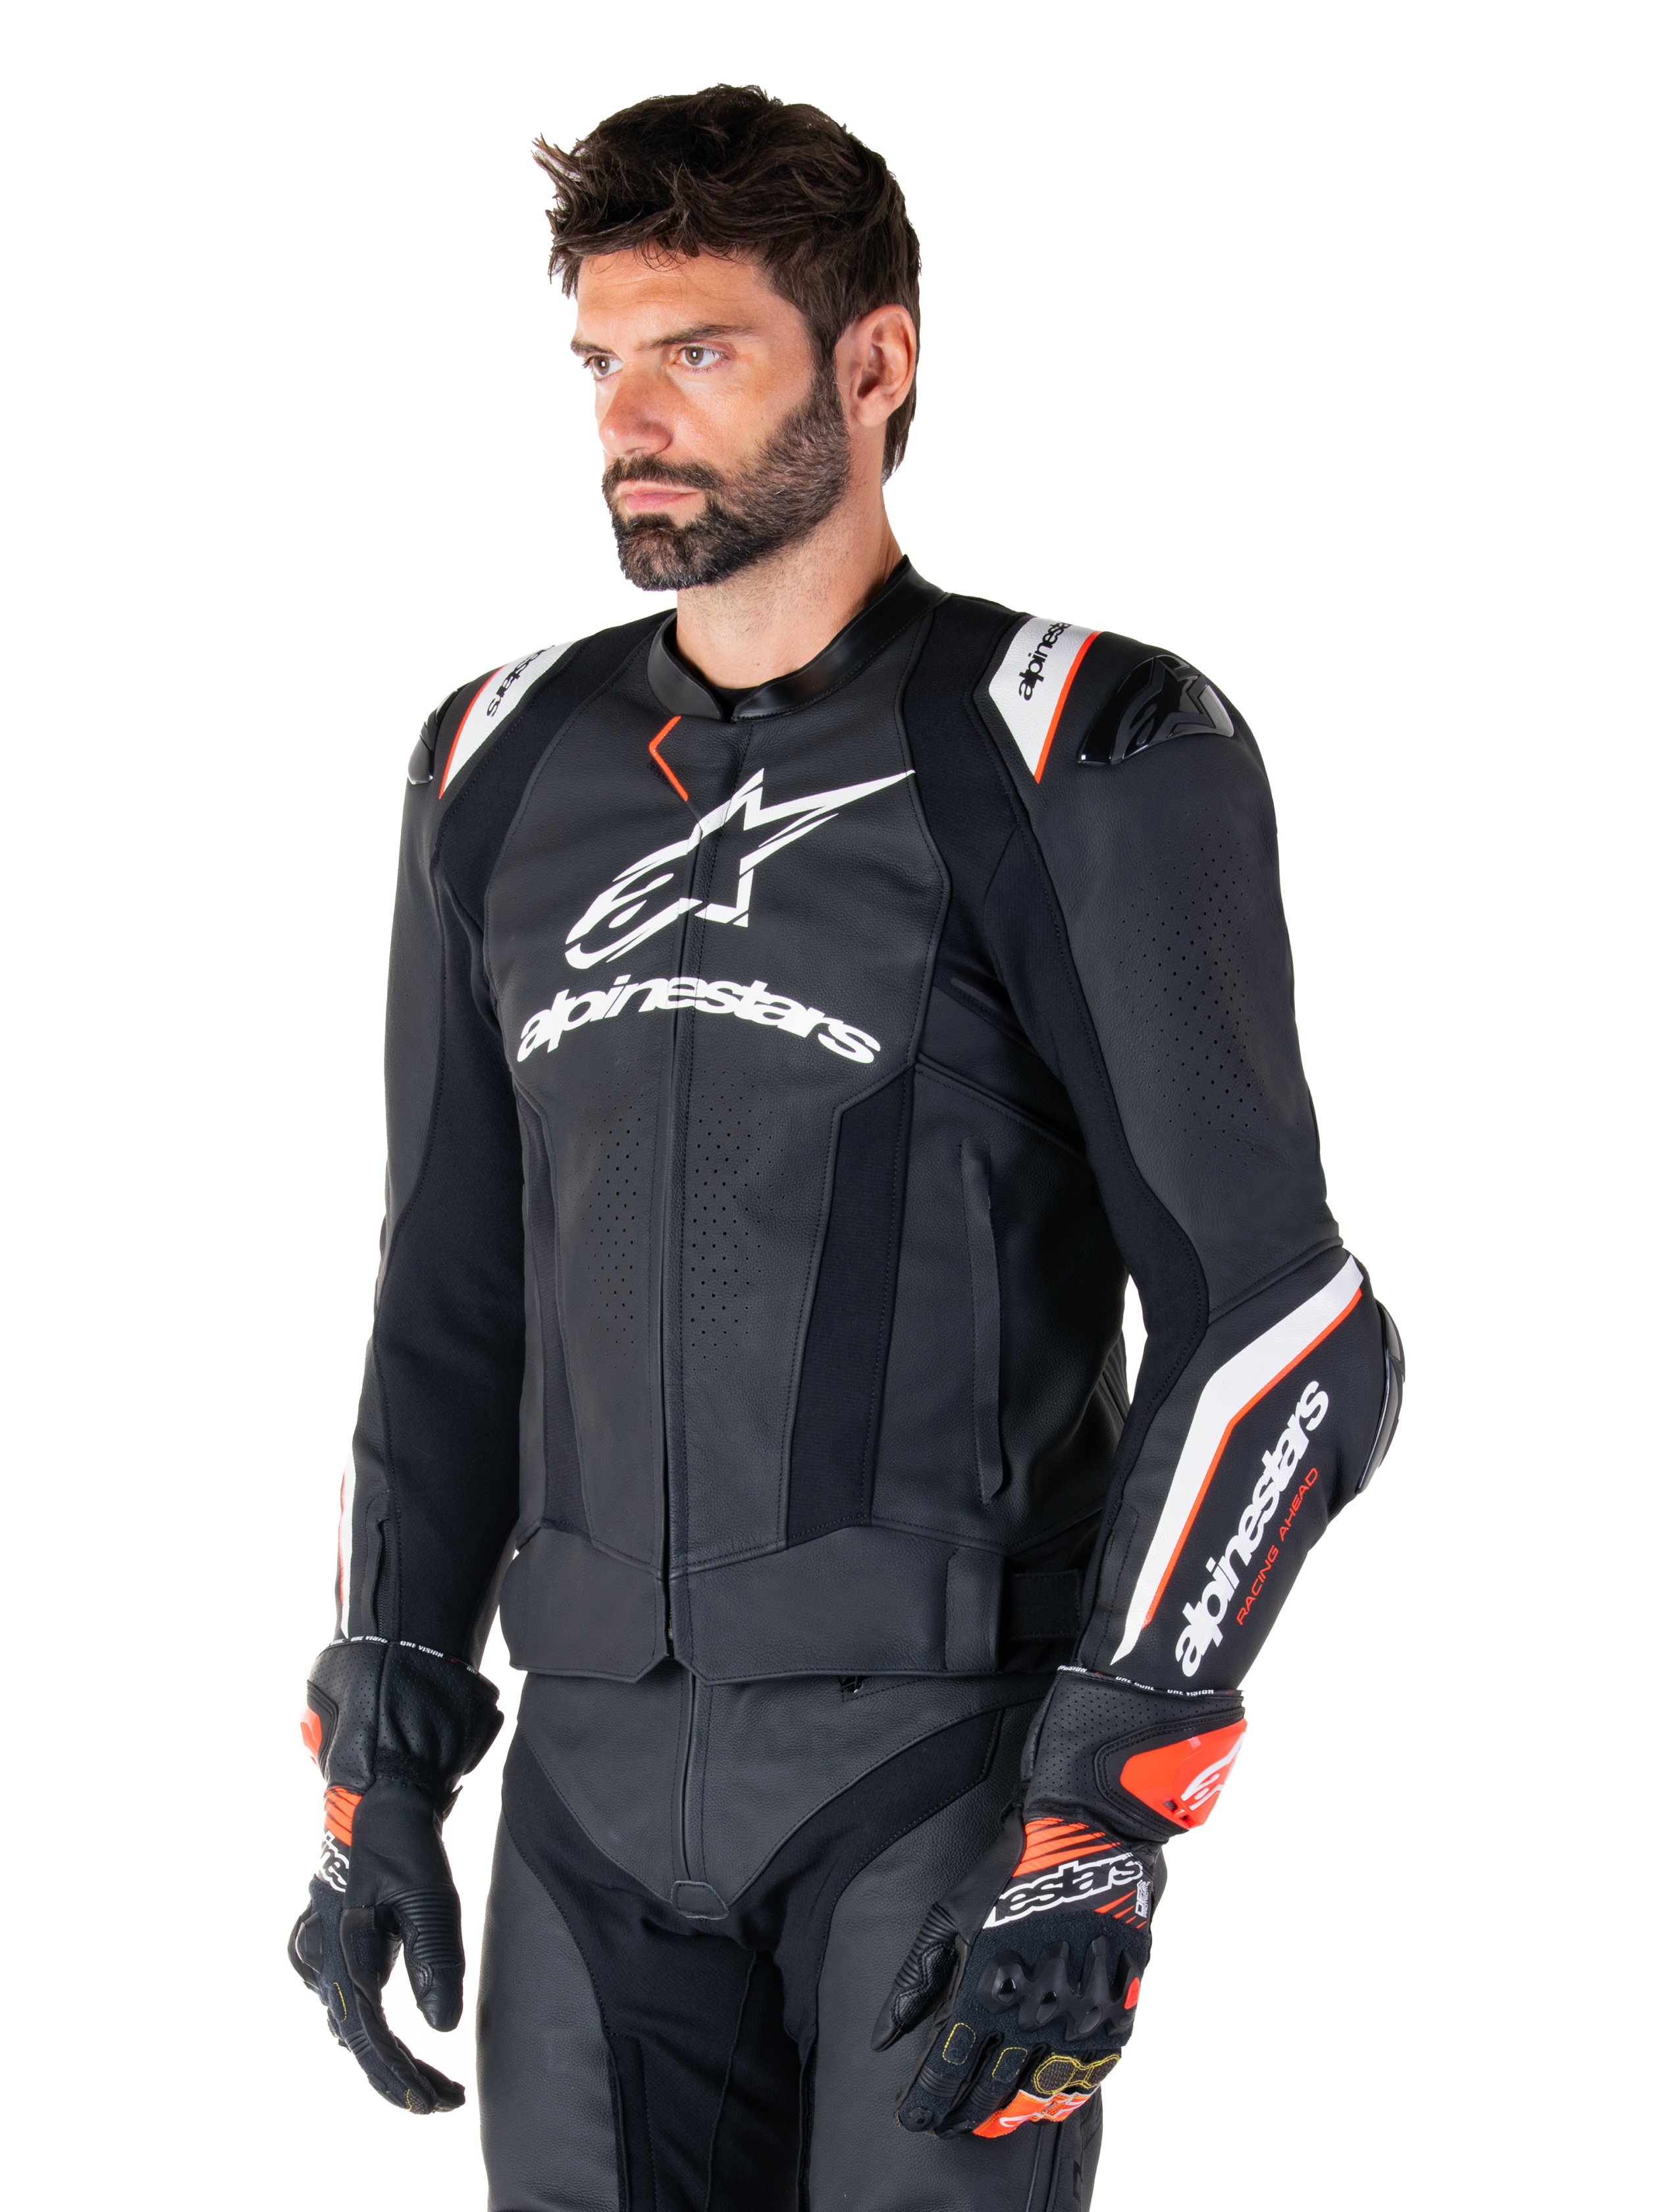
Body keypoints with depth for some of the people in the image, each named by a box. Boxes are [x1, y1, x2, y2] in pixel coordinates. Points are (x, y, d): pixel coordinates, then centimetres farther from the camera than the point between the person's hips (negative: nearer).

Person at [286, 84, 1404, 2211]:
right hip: (600, 1777, 5)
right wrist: (377, 1768, 11)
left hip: (958, 1744, -5)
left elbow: (1276, 1320, -9)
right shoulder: (509, 770, 13)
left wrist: (1101, 1823, -16)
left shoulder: (1084, 756, -5)